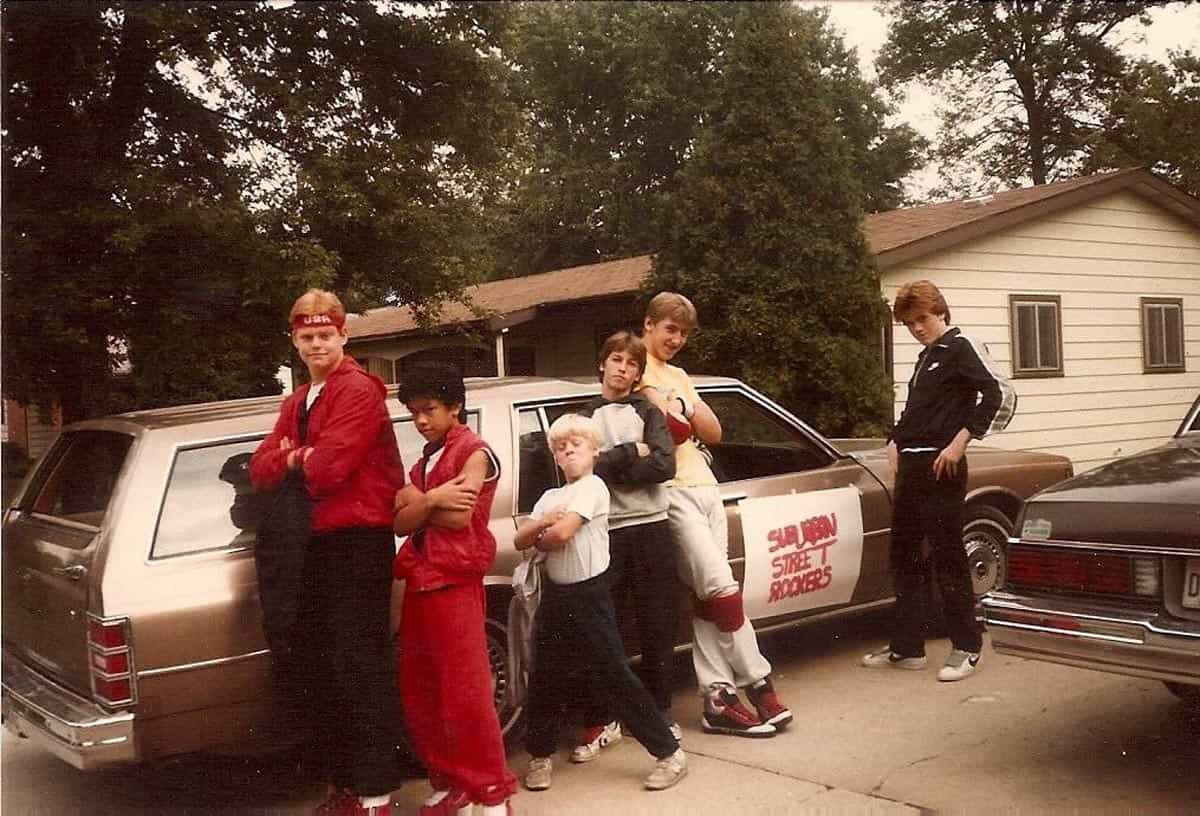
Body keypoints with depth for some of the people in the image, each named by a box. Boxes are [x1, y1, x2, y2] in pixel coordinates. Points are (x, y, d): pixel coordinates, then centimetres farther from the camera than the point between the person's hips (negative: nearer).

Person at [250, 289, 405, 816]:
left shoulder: (359, 390, -10)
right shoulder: (296, 403, 20)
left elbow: (330, 465, -20)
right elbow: (261, 470, 9)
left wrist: (292, 462, 1)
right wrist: (295, 458, -12)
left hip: (358, 541, -9)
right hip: (316, 543, 9)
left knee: (360, 667, -7)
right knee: (321, 669, 14)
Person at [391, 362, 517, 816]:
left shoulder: (473, 452, -4)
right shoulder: (425, 460, 19)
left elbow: (459, 518, -15)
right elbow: (400, 523, 8)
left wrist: (417, 502, -2)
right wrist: (432, 500, -9)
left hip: (456, 583, -8)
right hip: (419, 582, 8)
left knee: (465, 692, -7)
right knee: (419, 694, 10)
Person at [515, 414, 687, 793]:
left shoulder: (593, 487, -10)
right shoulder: (550, 496, 13)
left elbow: (563, 533, -21)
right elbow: (520, 539, 6)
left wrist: (541, 537, 0)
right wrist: (543, 522, -12)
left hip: (589, 595, -7)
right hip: (555, 595, 7)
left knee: (613, 678, -6)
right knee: (545, 680, 12)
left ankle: (670, 753, 4)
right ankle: (540, 756, 30)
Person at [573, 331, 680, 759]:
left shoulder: (648, 412, 10)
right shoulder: (584, 416, 10)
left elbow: (665, 465, -6)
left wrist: (608, 466, -10)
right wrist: (633, 454, -9)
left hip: (651, 527, 1)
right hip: (605, 531, 0)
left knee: (656, 626, 6)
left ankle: (660, 712, 20)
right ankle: (601, 720, 8)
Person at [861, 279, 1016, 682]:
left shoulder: (960, 348, -5)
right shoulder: (925, 358, 20)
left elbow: (1001, 393, -18)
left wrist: (960, 441, -20)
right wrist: (896, 442, 14)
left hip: (940, 467, -9)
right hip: (910, 467, 9)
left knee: (947, 558, -4)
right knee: (904, 557, 11)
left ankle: (967, 648, 6)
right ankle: (906, 647, 18)